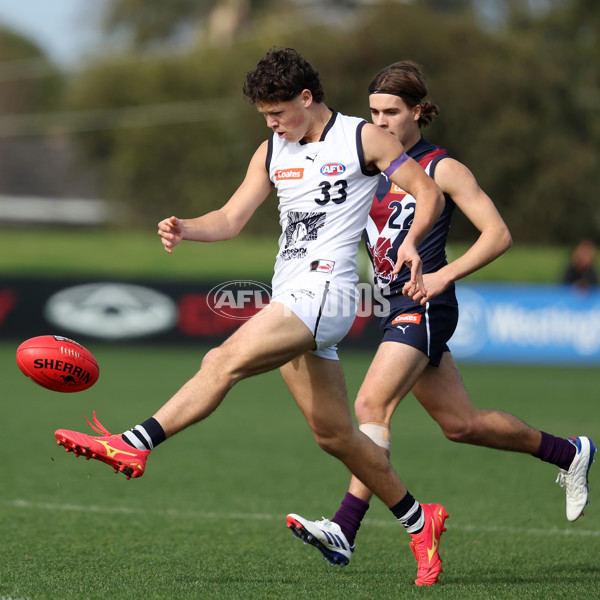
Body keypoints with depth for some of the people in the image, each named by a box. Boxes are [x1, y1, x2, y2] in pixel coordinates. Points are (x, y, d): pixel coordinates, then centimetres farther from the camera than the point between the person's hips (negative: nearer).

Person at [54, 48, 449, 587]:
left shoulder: (363, 139, -1)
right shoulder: (272, 152, 17)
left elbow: (429, 193, 0)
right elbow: (232, 218, 14)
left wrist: (410, 240, -19)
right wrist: (186, 230, -7)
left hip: (325, 291, -8)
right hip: (289, 299, 8)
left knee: (226, 360, -25)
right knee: (334, 434, 9)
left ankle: (134, 446, -31)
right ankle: (419, 521, 21)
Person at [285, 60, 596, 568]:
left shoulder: (442, 169, -7)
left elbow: (498, 234, -10)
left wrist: (442, 276, -21)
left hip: (425, 307, -8)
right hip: (396, 308, 8)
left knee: (372, 405, -23)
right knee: (461, 423, 14)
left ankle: (344, 530, -28)